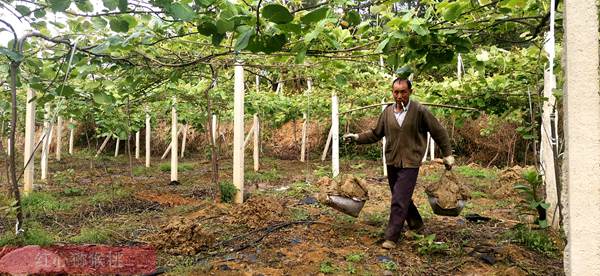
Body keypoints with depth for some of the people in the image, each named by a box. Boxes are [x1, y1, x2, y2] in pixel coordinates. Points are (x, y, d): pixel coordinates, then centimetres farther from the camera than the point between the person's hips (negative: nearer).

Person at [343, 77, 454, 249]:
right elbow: (376, 134, 9)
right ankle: (416, 224, 40)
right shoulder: (387, 112, 2)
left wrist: (448, 154, 2)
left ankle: (391, 238, -3)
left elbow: (439, 132, -2)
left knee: (399, 201, -10)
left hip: (409, 164, -5)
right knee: (402, 198, 18)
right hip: (391, 162, 5)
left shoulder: (420, 111, -10)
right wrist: (357, 137, -4)